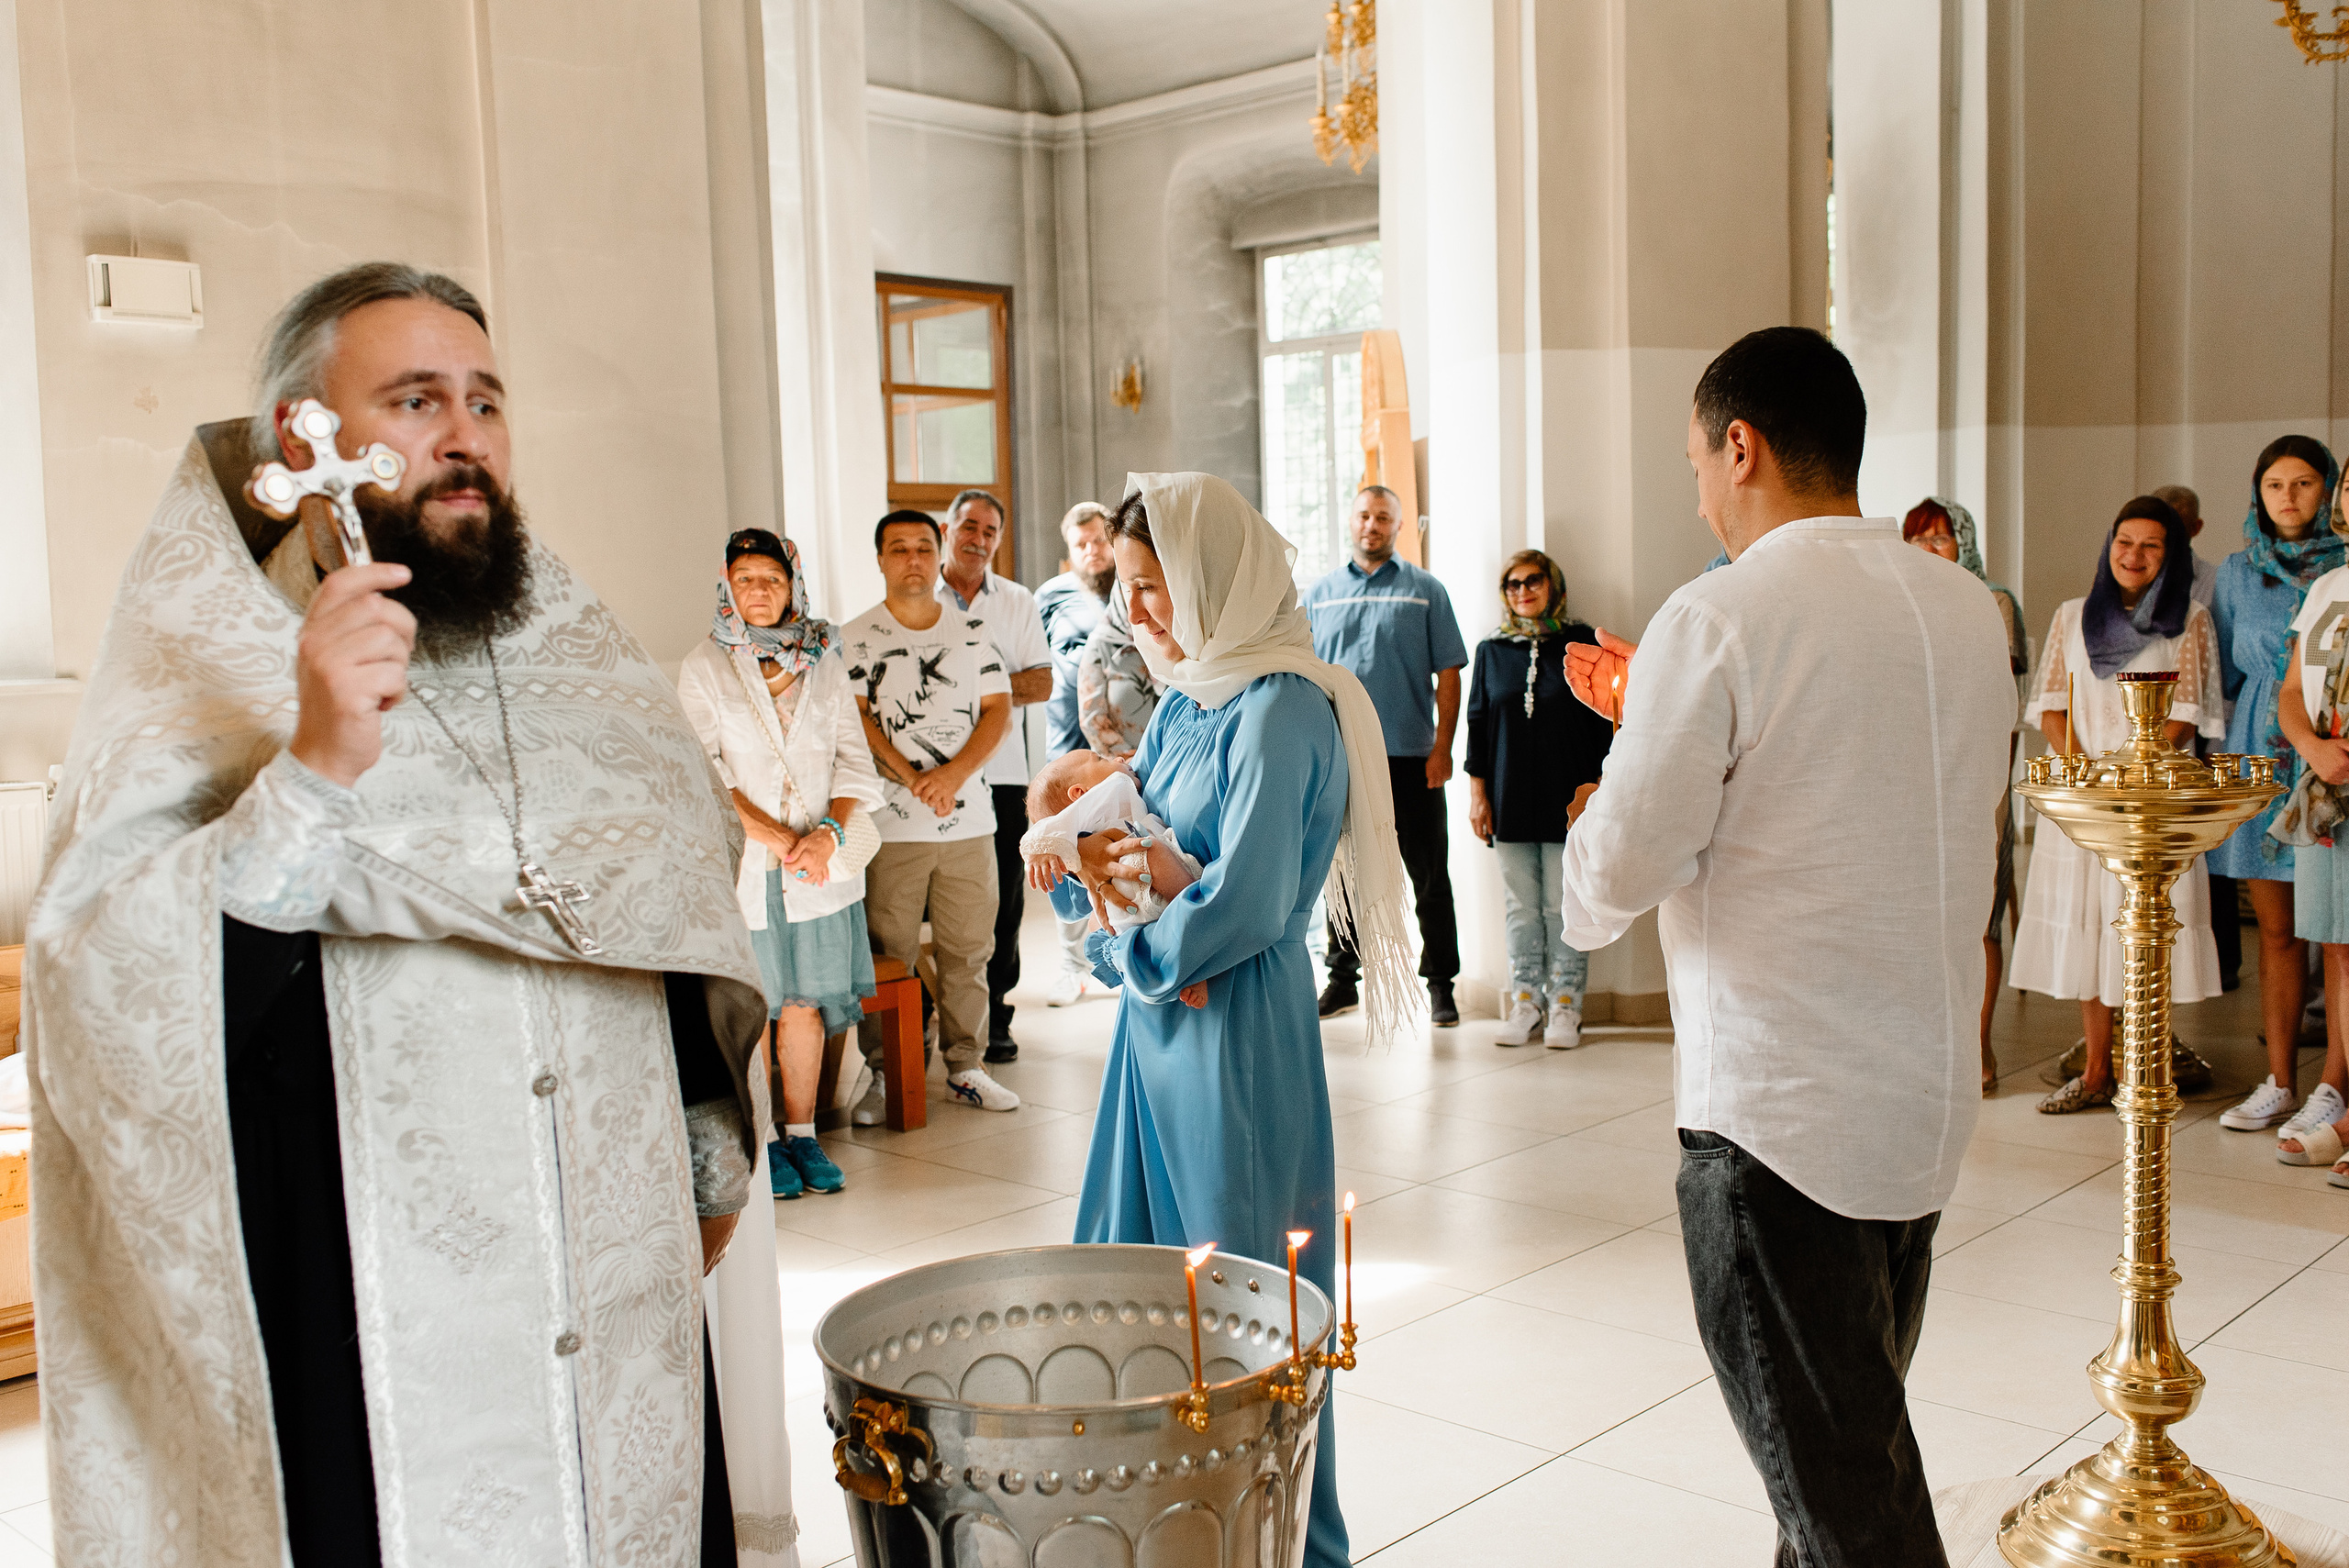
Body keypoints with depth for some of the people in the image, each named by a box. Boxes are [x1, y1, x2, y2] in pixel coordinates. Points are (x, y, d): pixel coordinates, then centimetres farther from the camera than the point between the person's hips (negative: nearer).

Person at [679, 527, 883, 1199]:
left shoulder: (823, 662, 9)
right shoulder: (704, 667, 0)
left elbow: (854, 759, 7)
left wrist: (829, 832, -10)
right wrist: (773, 836, -15)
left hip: (820, 862, 2)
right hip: (741, 865, -2)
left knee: (806, 1002, 6)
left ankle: (802, 1132, 18)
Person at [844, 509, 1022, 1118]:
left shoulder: (972, 628, 9)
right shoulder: (856, 638, 1)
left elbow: (998, 710, 5)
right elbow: (857, 720, -6)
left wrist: (954, 773, -10)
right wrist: (913, 779, -16)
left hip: (970, 817, 3)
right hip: (891, 823, -3)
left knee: (968, 950, 8)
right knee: (887, 955, 0)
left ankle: (964, 1066, 20)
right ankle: (884, 1074, 11)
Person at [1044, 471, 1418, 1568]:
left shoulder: (1279, 708, -17)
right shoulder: (1185, 700, 10)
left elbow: (1243, 907, -23)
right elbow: (1131, 843, 15)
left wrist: (1132, 950, -8)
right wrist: (1087, 859, -7)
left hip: (1239, 1033, -9)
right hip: (1159, 1022, 9)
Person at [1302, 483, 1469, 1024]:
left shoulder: (1425, 590, 5)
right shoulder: (1320, 595, 11)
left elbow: (1448, 675, 1)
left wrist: (1442, 748, -8)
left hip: (1411, 756, -2)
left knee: (1429, 876, 3)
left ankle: (1440, 983, 11)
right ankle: (1342, 978, 20)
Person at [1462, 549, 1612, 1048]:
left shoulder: (1580, 644, 3)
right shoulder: (1492, 650, 10)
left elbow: (1600, 721, 2)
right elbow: (1477, 722, 10)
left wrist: (1596, 789, -5)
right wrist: (1477, 791, 4)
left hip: (1567, 800, -2)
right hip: (1510, 800, 2)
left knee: (1563, 905, 1)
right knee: (1520, 907, 5)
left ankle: (1565, 1004, 9)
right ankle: (1526, 1002, 13)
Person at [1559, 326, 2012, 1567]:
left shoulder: (1720, 618, -17)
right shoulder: (1966, 609, 5)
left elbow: (1621, 868, -15)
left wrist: (1585, 850, 8)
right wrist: (1657, 711, 21)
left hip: (1778, 1113, -7)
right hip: (1928, 1094, 8)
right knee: (1865, 1435, 23)